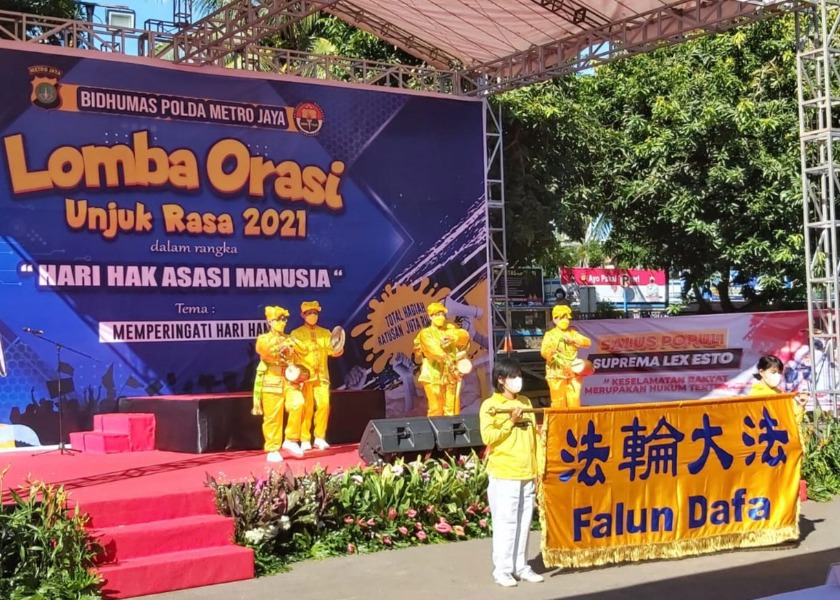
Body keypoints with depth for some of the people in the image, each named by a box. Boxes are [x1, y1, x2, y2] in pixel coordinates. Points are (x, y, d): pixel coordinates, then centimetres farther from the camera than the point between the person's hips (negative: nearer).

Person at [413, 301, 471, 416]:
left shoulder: (450, 329, 16)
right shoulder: (426, 333, 3)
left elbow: (465, 335, -4)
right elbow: (433, 349, -16)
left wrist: (451, 338, -24)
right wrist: (447, 360, -31)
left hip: (451, 375, 4)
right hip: (434, 376, -4)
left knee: (452, 409, 2)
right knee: (436, 410, -8)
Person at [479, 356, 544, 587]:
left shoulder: (525, 402, 12)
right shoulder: (490, 405, -6)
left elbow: (534, 437, 14)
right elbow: (488, 437, -16)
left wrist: (537, 469, 11)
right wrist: (511, 421, -18)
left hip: (527, 474, 6)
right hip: (503, 474, -6)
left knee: (524, 522, 10)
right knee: (505, 522, -2)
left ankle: (520, 566, 20)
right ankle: (502, 569, 6)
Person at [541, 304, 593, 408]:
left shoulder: (572, 333, 13)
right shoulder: (550, 334, -2)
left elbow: (588, 342, 5)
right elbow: (545, 351, -16)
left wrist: (573, 340, -9)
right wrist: (559, 361, -21)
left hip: (573, 373, 4)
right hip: (557, 373, -4)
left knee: (574, 402, 1)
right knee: (559, 403, -4)